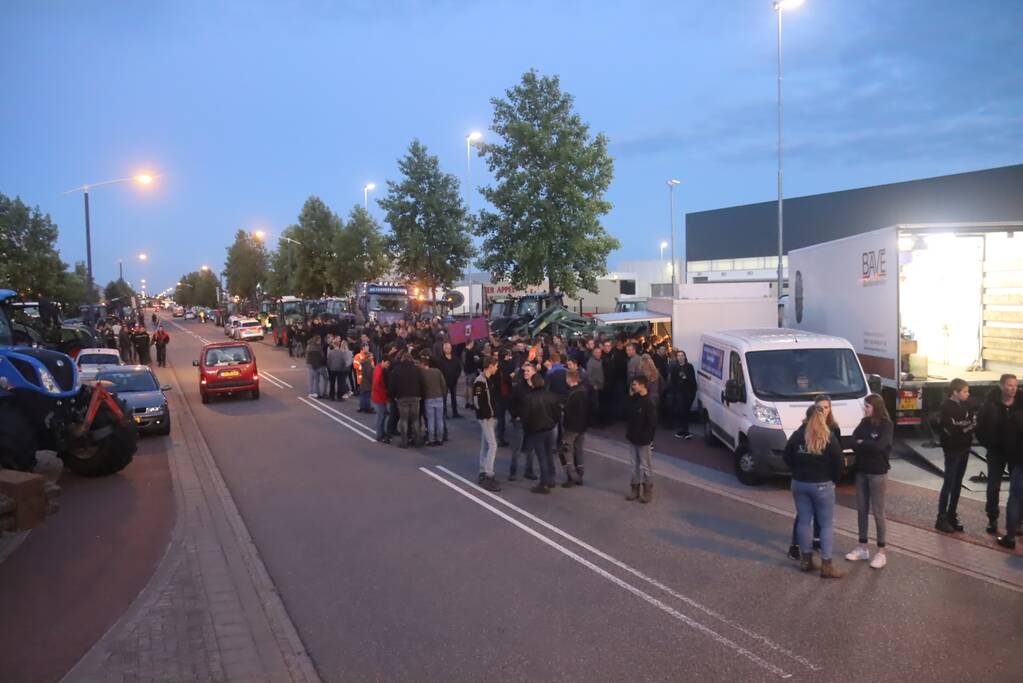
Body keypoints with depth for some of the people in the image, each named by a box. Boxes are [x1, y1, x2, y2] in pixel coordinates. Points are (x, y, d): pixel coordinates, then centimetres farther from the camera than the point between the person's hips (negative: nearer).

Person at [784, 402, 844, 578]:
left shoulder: (797, 435, 1)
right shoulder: (829, 438, -8)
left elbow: (787, 458, 7)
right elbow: (838, 463, -6)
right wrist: (834, 481, 8)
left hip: (799, 483, 3)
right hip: (822, 485, -3)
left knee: (804, 521, 12)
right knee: (827, 524, 3)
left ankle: (806, 559, 18)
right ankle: (826, 565, 1)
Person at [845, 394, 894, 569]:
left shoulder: (886, 425, -11)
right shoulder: (864, 423, 6)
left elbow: (879, 446, -24)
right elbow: (853, 444, -2)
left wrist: (861, 444, -10)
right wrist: (868, 447, -18)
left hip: (878, 473, -6)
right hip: (861, 471, 6)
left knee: (877, 512, 0)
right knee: (861, 510, 10)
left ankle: (882, 551, 9)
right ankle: (862, 548, 19)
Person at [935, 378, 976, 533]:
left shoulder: (965, 406, 10)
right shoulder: (947, 407, -13)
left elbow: (974, 423, 6)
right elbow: (951, 429, -21)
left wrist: (961, 426, -13)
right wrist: (966, 426, -7)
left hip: (964, 449, 7)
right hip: (953, 450, -7)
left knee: (957, 484, 11)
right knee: (949, 484, -4)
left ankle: (952, 516, 19)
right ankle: (941, 519, 2)